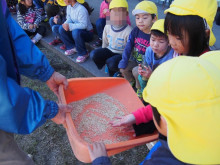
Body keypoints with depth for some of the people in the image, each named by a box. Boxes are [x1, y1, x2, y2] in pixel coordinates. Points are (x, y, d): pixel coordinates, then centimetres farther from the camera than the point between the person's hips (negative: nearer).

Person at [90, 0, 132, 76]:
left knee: (112, 63, -34)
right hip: (109, 50, 5)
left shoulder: (128, 31, -17)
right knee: (93, 54, -21)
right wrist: (102, 55, 13)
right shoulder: (107, 27, 0)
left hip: (121, 55, -4)